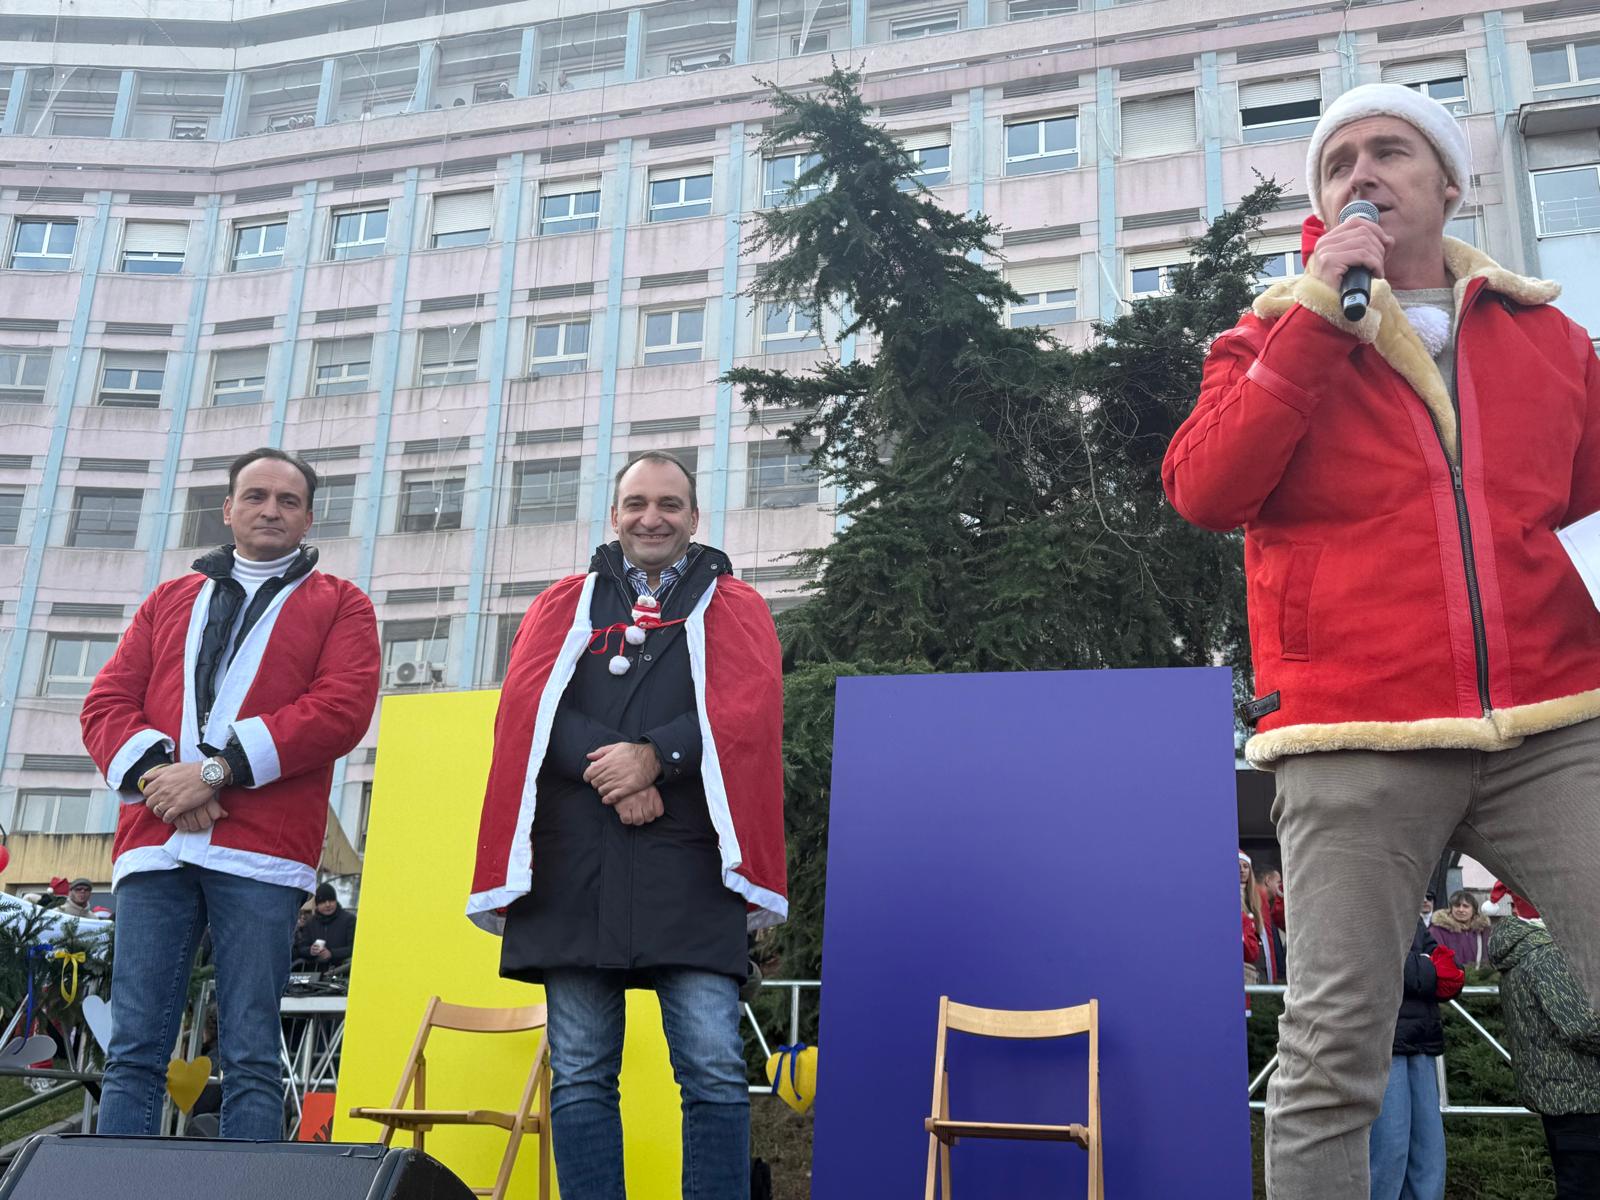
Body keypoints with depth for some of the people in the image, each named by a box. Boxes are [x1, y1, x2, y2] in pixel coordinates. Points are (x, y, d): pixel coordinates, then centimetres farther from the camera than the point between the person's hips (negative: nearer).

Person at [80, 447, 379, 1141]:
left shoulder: (339, 604, 13)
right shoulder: (169, 601, 25)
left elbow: (342, 708, -3)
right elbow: (106, 703, 14)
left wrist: (219, 769, -11)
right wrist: (153, 772, -7)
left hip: (260, 850, -3)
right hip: (154, 844, 3)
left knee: (250, 1058, -4)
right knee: (134, 1052, 0)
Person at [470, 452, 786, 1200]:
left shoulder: (734, 608, 16)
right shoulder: (563, 605, 20)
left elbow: (749, 710, -1)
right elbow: (526, 704, 4)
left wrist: (653, 756, -15)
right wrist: (610, 770, -11)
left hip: (688, 863, -1)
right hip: (574, 858, 2)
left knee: (713, 1066, -8)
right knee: (579, 1071, 1)